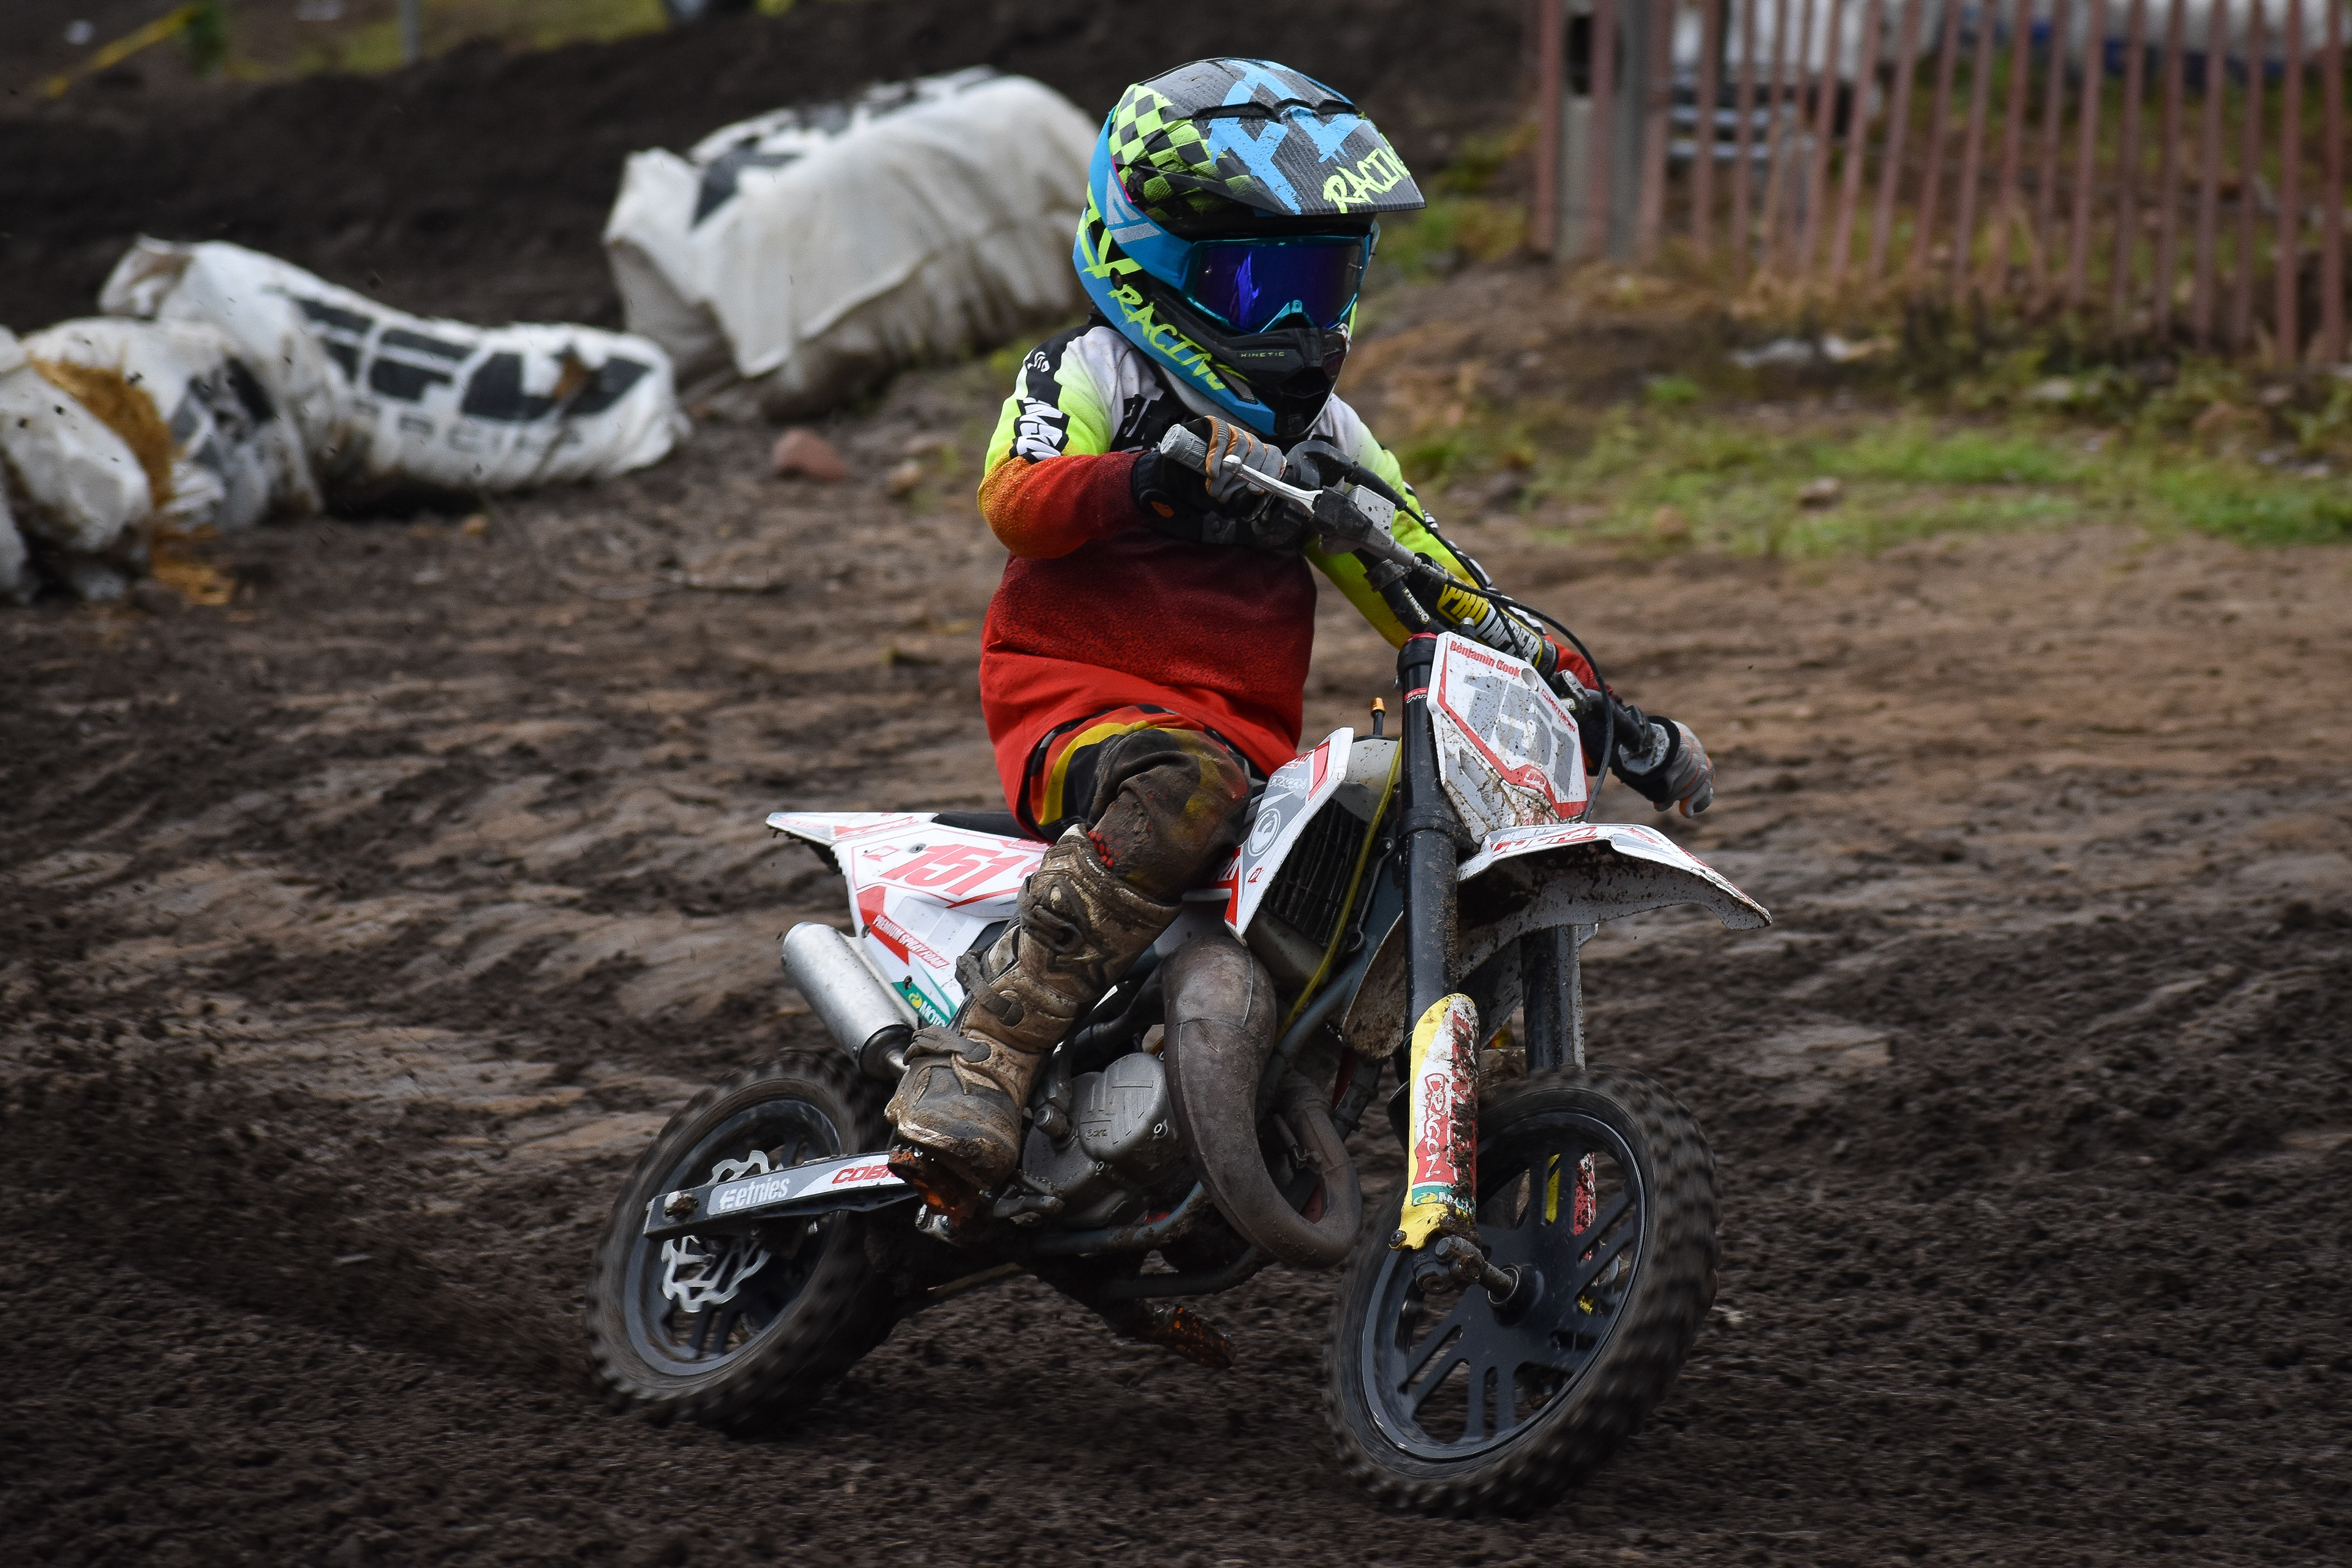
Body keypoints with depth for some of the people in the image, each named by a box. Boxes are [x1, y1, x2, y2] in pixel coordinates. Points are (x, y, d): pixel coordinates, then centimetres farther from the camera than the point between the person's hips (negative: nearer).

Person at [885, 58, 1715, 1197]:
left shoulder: (1321, 434, 20)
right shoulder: (1089, 372, 3)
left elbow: (1442, 593, 20)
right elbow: (1014, 497, -17)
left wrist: (1588, 701, 9)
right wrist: (1157, 478, -36)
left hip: (1252, 744, 6)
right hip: (1081, 704, -6)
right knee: (1184, 792, -41)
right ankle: (979, 1049, -40)